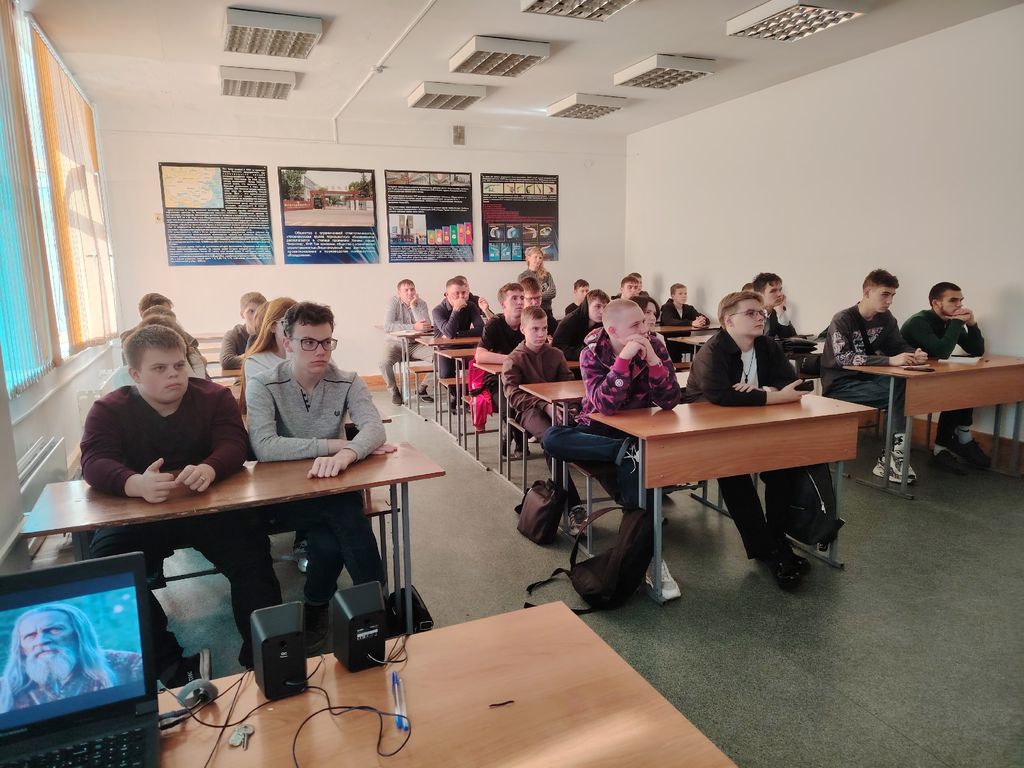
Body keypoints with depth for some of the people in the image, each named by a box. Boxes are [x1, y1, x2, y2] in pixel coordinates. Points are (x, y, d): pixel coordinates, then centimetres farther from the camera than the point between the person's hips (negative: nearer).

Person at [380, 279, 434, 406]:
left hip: (416, 344, 2)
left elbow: (426, 327, -18)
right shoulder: (394, 302, -8)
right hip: (396, 343, -2)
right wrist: (414, 327, -24)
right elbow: (387, 326, -22)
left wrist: (414, 306, -19)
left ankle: (423, 389, 2)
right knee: (384, 362, -31)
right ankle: (395, 391, -1)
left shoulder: (421, 304, -2)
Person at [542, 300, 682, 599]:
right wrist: (623, 359, -35)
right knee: (551, 438, -28)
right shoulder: (593, 352, -15)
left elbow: (669, 403, -15)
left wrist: (652, 360, -27)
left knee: (633, 468, -32)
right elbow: (605, 405, -28)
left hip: (638, 430, 0)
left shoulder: (654, 347, -9)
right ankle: (626, 452, -29)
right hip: (599, 429, 0)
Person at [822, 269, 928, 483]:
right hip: (840, 386, -6)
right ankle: (895, 453, -17)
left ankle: (894, 453, -21)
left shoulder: (886, 319, 6)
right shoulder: (843, 320, -14)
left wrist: (914, 354, -17)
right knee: (898, 393, -28)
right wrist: (889, 360, -38)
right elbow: (842, 357, -29)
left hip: (866, 380, 6)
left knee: (905, 385, -25)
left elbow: (899, 347, 9)